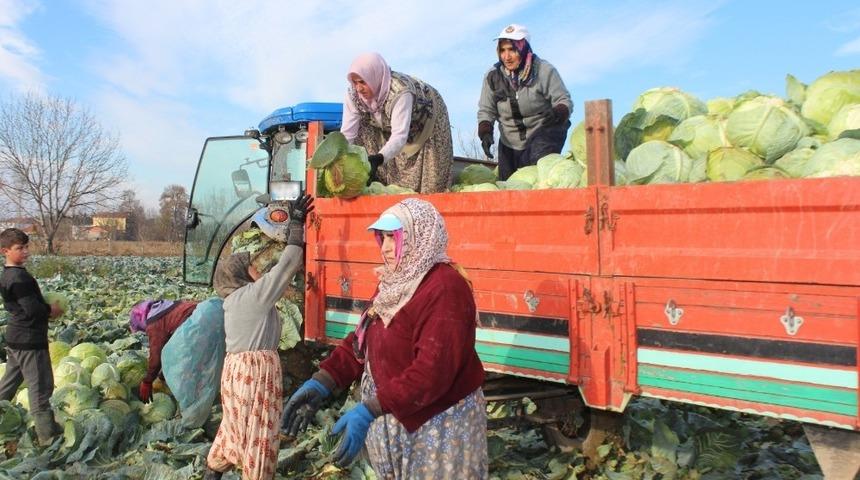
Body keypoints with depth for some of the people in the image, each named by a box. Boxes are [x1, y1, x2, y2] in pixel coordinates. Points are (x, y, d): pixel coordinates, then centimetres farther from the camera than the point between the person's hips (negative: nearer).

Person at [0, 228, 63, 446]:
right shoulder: (19, 277, -21)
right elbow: (33, 309, -24)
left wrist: (47, 309, 4)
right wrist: (52, 310, -6)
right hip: (30, 340, -10)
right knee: (40, 387, -3)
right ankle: (47, 434, 3)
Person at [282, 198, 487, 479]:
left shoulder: (446, 288, -24)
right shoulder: (393, 282, 6)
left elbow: (433, 370, -30)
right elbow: (362, 339, 6)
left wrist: (370, 411, -32)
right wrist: (321, 383, -6)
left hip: (438, 424, -8)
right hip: (393, 417, 8)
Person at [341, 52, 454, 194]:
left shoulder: (400, 91, -41)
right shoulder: (353, 94, -23)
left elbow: (400, 136, -47)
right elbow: (347, 133, -24)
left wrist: (378, 159, -63)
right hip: (387, 126, 5)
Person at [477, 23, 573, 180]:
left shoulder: (544, 70, -12)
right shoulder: (493, 76, -3)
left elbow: (564, 101, -10)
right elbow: (485, 110, 3)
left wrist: (556, 114, -33)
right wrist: (485, 133, -15)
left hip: (544, 135, -4)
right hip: (510, 143, 4)